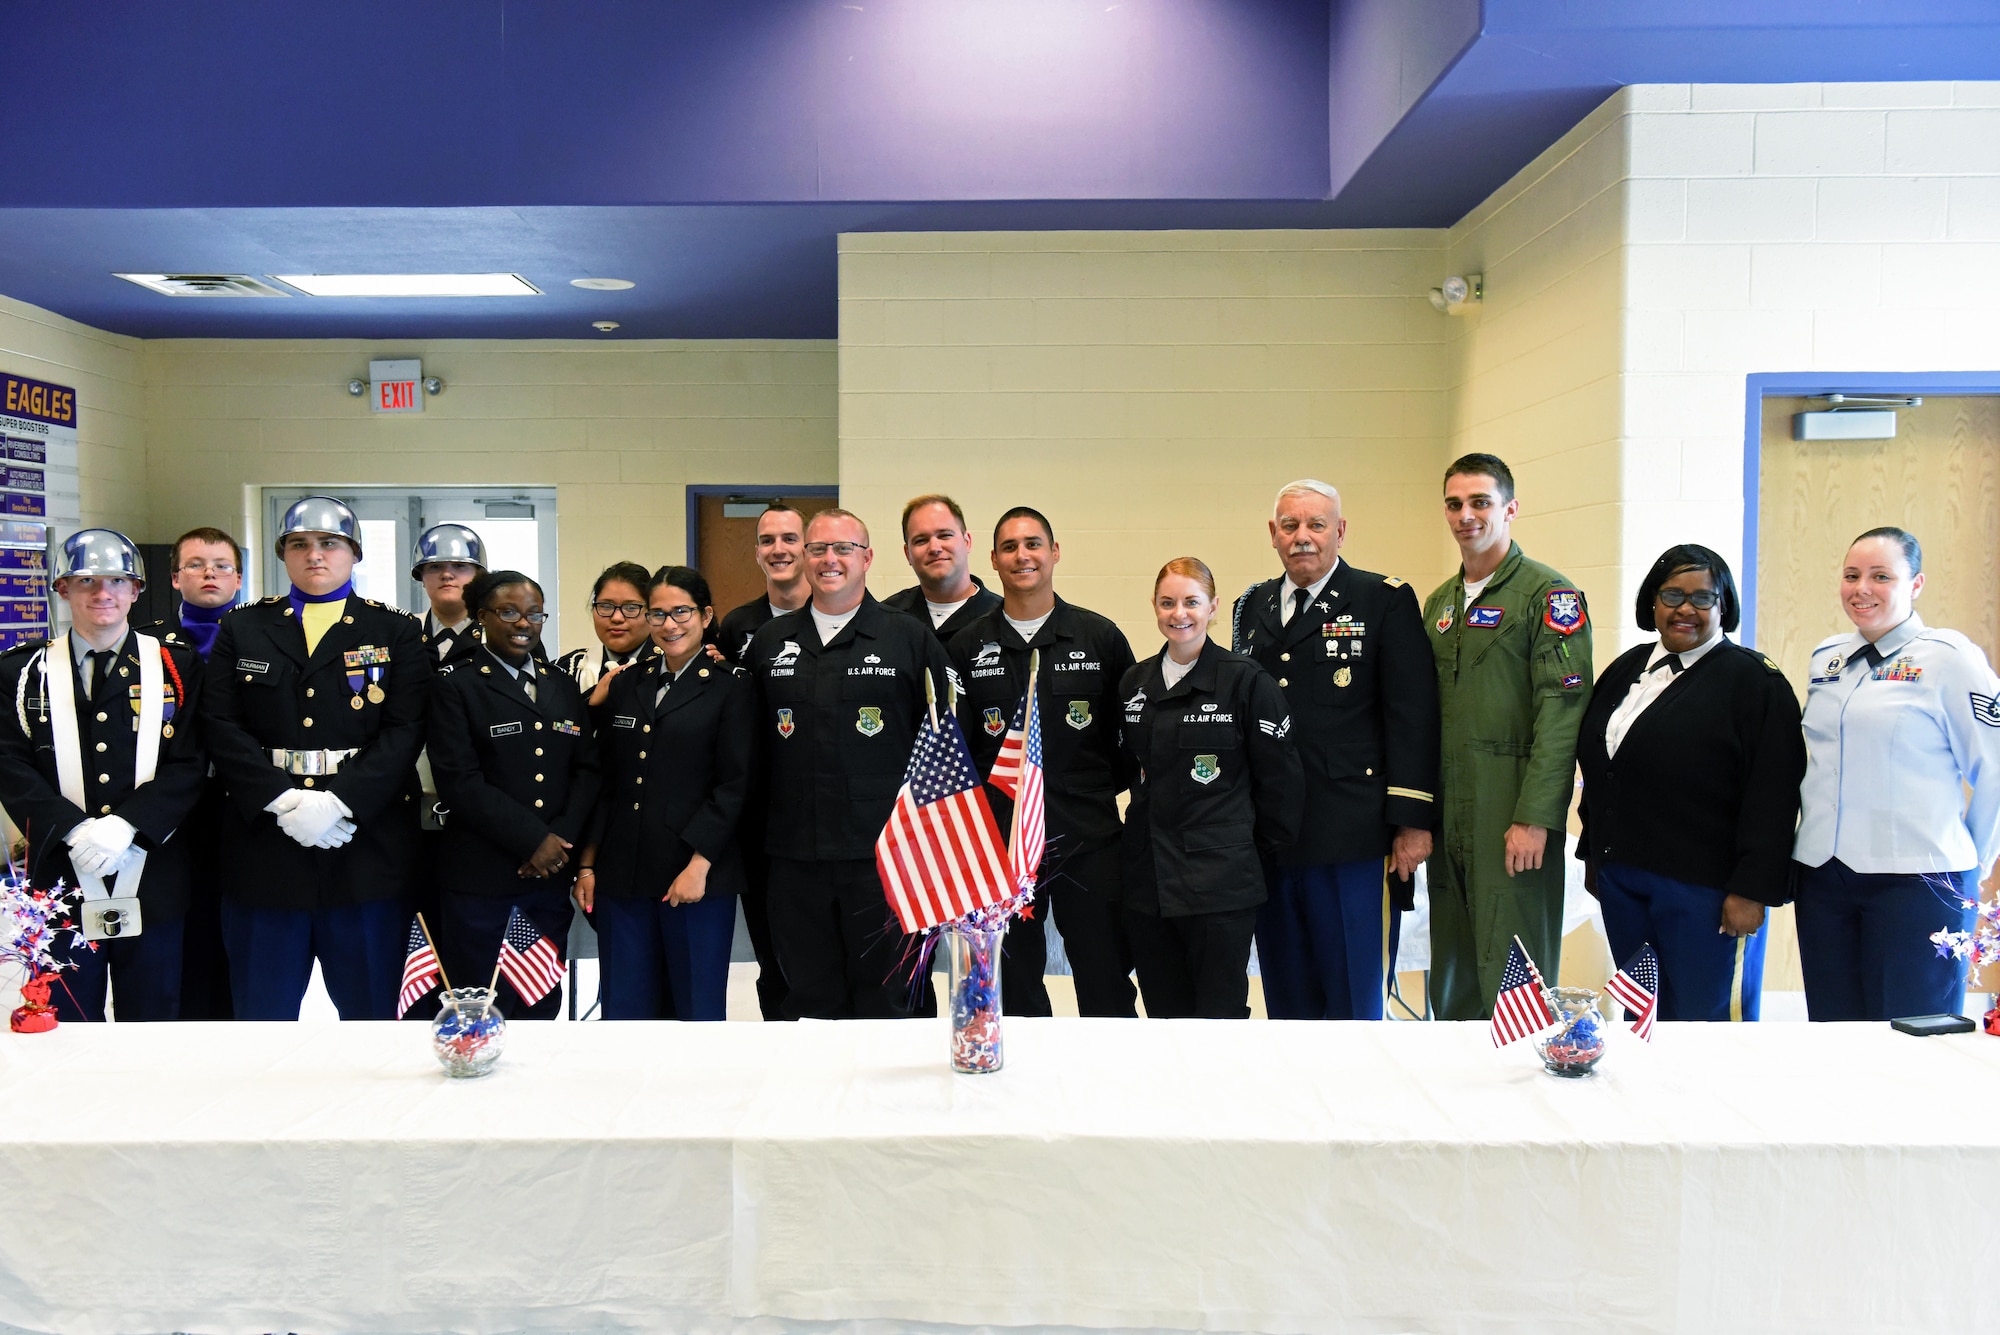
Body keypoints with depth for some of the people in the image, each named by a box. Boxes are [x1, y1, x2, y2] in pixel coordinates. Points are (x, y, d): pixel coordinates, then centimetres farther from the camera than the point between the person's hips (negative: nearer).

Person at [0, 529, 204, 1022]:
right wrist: (74, 829, -16)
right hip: (61, 882, 1)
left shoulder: (177, 667, 5)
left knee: (152, 1027, 9)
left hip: (152, 886, 0)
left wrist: (126, 825, -16)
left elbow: (189, 765, -2)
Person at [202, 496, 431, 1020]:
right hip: (264, 843, 1)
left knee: (370, 1005, 6)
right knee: (262, 1008, 9)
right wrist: (284, 802, -13)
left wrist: (338, 802, -16)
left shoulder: (396, 632, 7)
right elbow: (221, 727, 1)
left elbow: (406, 730, -4)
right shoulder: (242, 629, 11)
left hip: (367, 847, -1)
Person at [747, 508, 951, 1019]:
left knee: (887, 1005, 4)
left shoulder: (910, 639, 1)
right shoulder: (769, 642, 11)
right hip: (795, 857, 3)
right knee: (809, 1004, 11)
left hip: (884, 856, -3)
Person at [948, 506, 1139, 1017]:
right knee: (1014, 995, 11)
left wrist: (1103, 786, 2)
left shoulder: (1100, 637, 3)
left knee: (1107, 989, 5)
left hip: (1088, 841, -1)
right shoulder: (966, 647, 4)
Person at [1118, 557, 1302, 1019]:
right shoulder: (1134, 682, 10)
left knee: (1220, 1016, 0)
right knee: (1165, 1016, 11)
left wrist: (1257, 851, 1)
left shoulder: (1246, 680, -6)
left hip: (1219, 881, -5)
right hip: (1148, 877, 5)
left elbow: (1281, 776, -3)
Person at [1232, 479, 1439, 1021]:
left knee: (1352, 998, 3)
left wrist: (1413, 820, -10)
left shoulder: (1387, 601, 0)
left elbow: (1413, 715, -5)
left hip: (1353, 836, -4)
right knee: (1286, 995, 13)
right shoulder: (1251, 606, 14)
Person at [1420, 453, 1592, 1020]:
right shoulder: (1439, 603, 17)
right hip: (1448, 816, 6)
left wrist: (1535, 818, -19)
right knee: (1453, 983, 11)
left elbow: (1562, 709, -13)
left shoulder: (1549, 594, -5)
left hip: (1513, 817, -6)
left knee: (1513, 982, -2)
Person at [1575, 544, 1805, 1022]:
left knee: (1705, 1016, 1)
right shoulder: (1626, 669, 13)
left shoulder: (1754, 681, -6)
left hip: (1702, 890, -6)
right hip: (1620, 879, 6)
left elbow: (1772, 797, -12)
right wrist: (1592, 855, 18)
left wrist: (1753, 890, -16)